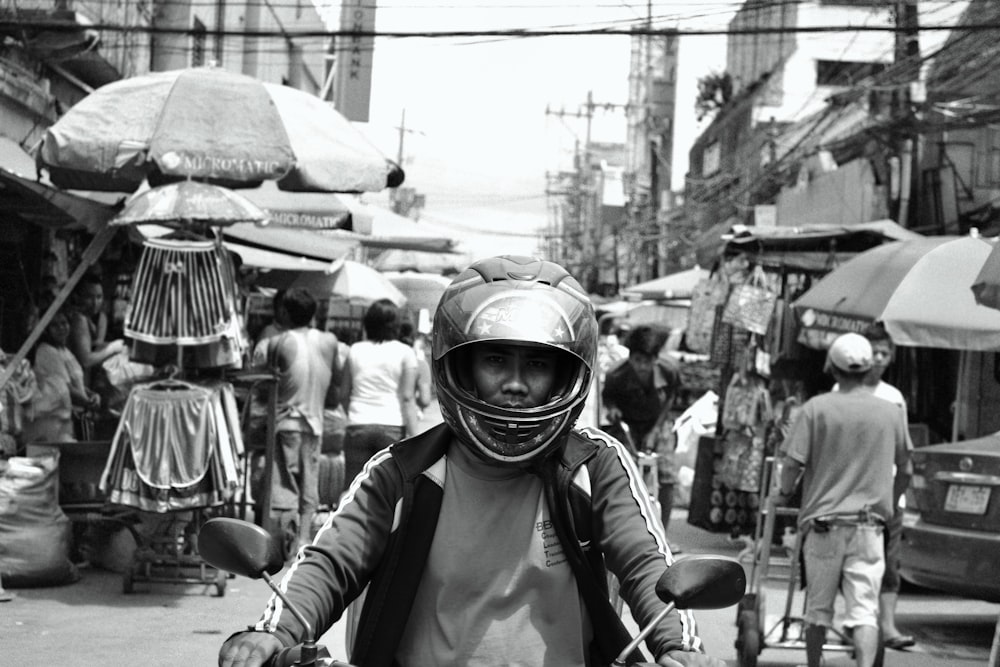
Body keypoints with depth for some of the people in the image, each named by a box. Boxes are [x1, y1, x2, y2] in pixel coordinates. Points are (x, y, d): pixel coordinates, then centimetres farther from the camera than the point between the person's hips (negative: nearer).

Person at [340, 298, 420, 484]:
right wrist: (413, 436, -5)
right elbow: (407, 398, -5)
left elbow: (344, 394, 12)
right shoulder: (405, 353, -1)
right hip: (392, 426, -2)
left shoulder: (356, 350, 8)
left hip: (357, 427, 2)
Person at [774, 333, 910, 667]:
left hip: (823, 521, -1)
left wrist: (784, 493, 8)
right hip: (868, 525, 1)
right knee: (864, 610, -3)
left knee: (818, 608, 13)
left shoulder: (816, 408, -4)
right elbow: (904, 472, 13)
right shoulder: (889, 412, 4)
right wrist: (889, 504, 29)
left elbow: (792, 463, -11)